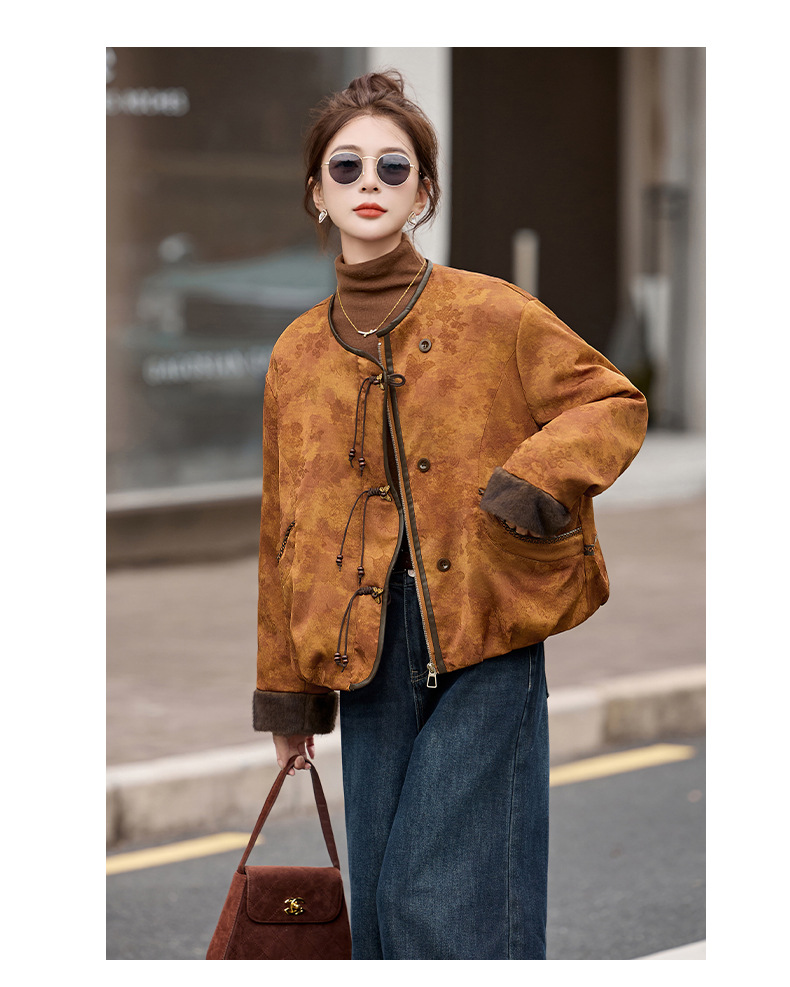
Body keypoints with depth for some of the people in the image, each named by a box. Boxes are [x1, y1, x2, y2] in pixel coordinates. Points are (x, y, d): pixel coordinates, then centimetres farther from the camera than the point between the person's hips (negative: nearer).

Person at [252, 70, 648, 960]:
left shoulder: (494, 316, -3)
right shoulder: (298, 354, 10)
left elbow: (614, 404, 4)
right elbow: (285, 533, 16)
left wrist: (538, 477, -15)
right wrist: (285, 688, 17)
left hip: (485, 648, -4)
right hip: (369, 654, 4)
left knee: (446, 899, -10)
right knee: (380, 903, 7)